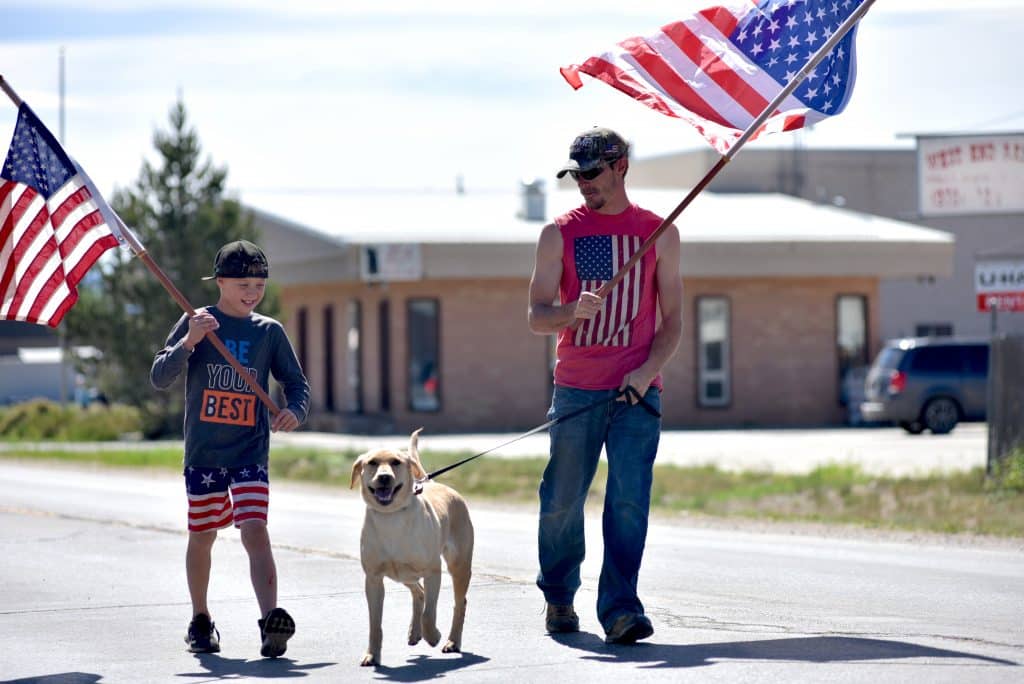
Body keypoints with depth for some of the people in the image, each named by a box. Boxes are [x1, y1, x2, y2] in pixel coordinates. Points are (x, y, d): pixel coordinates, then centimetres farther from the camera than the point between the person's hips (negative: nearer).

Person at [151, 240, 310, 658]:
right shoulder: (197, 323, 0)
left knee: (255, 531, -16)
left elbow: (296, 383, 10)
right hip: (203, 451, 0)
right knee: (202, 536, 10)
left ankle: (271, 621, -27)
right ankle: (201, 621, 28)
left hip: (251, 452, 0)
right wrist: (188, 342, -22)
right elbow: (159, 379, -6)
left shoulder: (269, 332, 5)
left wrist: (295, 411, -13)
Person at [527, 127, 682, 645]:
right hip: (576, 389, 1)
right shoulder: (559, 234, 7)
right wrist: (574, 311, -19)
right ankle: (558, 597, 24)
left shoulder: (659, 233, 8)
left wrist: (648, 369, -9)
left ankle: (620, 609, -14)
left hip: (637, 391, 0)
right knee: (562, 501, 4)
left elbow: (672, 319, 8)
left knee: (629, 500, -12)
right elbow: (536, 318, 4)